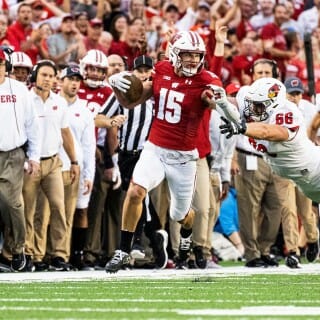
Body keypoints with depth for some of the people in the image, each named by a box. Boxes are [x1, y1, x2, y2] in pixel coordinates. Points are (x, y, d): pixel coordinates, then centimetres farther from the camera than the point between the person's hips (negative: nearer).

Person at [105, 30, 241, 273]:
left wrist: (222, 102, -50)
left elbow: (235, 117, -27)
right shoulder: (162, 72, -2)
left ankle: (188, 235, 52)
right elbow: (130, 103, 8)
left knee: (180, 214, 14)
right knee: (135, 192, -23)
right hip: (155, 149, 2)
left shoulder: (204, 82, -13)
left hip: (183, 156, -2)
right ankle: (124, 251, -13)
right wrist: (117, 84, -13)